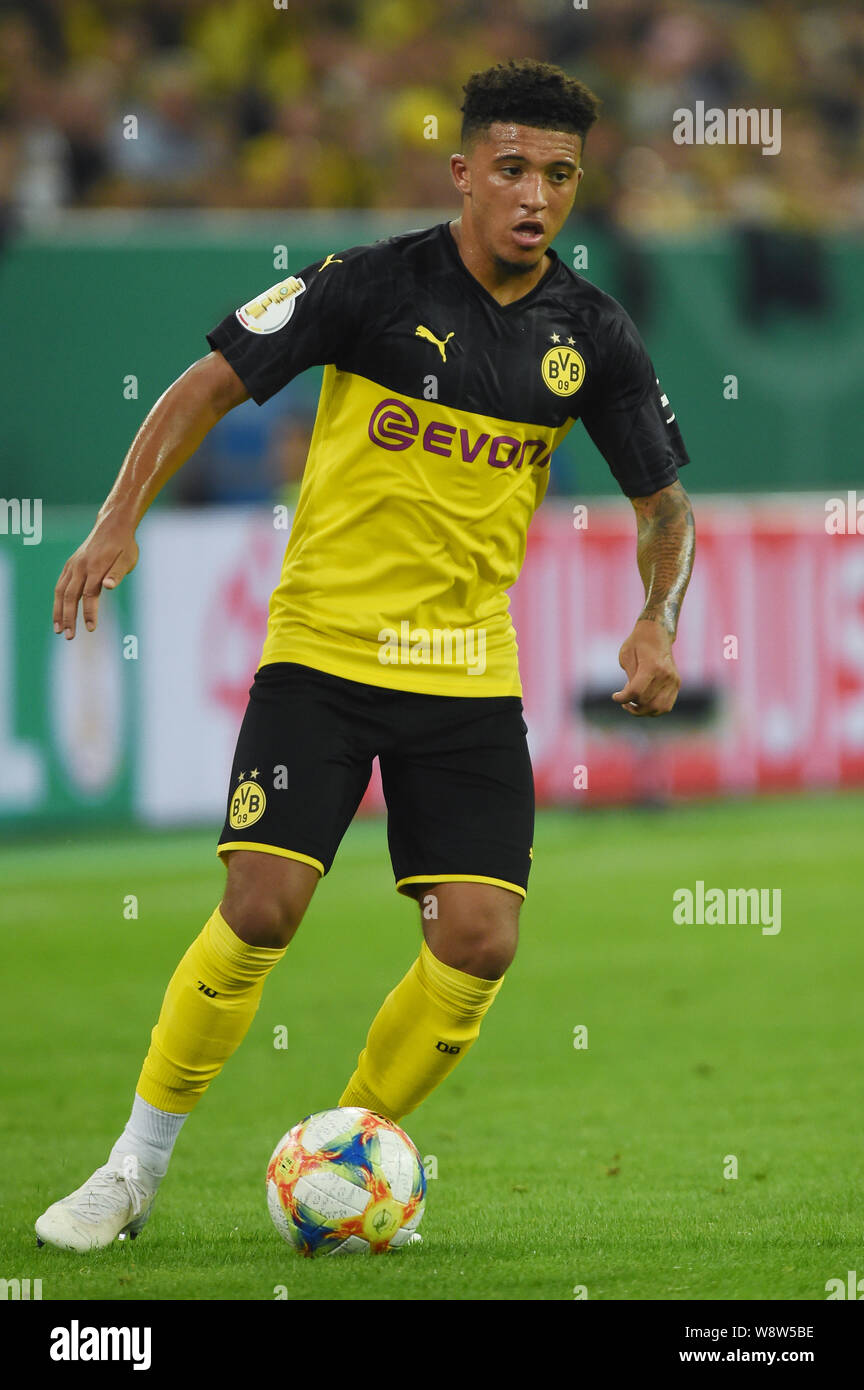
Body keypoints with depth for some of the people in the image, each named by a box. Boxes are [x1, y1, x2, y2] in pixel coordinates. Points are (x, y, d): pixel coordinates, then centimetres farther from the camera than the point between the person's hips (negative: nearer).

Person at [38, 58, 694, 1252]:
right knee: (261, 907, -15)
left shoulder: (592, 336, 1)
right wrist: (120, 522, -17)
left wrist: (657, 622, -9)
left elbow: (664, 504, 11)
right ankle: (137, 1167, 3)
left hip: (469, 671, 3)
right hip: (324, 649, -3)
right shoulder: (374, 284, -10)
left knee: (480, 940, -9)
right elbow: (209, 385, -5)